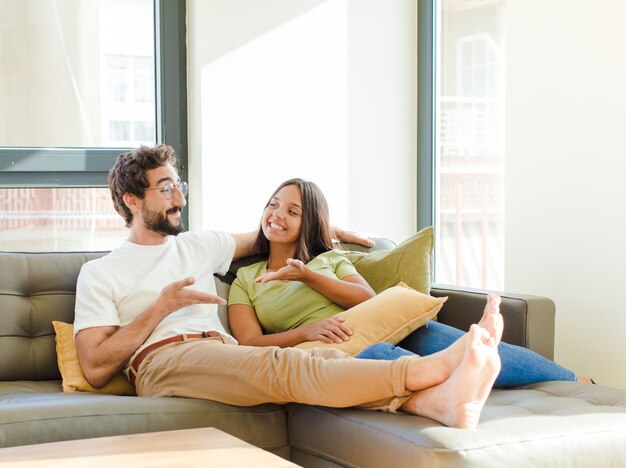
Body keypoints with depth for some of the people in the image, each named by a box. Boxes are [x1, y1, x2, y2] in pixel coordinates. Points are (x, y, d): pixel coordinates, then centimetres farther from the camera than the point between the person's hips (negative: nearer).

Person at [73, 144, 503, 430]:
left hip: (225, 354, 6)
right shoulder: (100, 274, 12)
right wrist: (162, 306, -3)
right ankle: (431, 368, -52)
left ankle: (442, 401, -53)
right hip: (163, 362, -5)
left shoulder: (200, 245, 28)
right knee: (279, 366, -35)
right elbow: (96, 368, 1)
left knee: (326, 359, -28)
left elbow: (261, 238, 45)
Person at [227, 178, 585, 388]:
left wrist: (307, 275, -3)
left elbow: (369, 300, 6)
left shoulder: (330, 259, 25)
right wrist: (305, 331, -16)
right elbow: (250, 344, 2)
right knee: (378, 355, -39)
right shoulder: (246, 279, 18)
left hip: (380, 330, 2)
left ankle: (573, 382, -17)